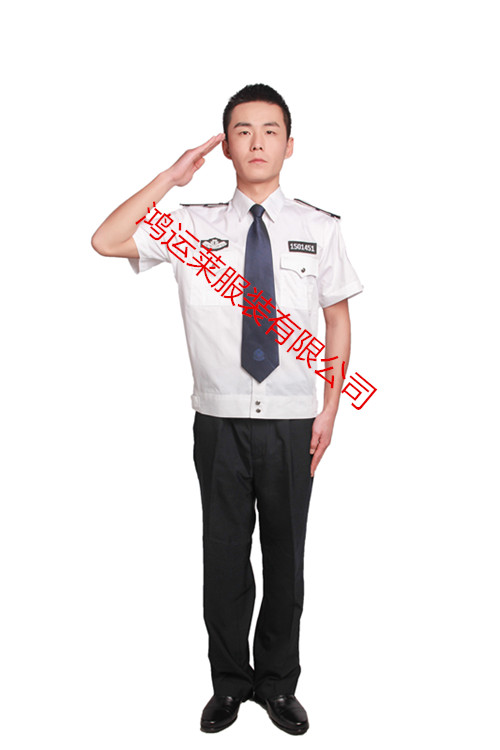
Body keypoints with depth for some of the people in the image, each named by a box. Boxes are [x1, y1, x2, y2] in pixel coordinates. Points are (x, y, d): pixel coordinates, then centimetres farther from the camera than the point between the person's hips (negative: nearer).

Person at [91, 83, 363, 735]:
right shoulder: (194, 224, 2)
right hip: (221, 420, 0)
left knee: (285, 557, 13)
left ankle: (278, 683, 35)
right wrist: (172, 177, -8)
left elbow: (338, 320, 6)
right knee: (224, 556, 11)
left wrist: (330, 410, 1)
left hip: (291, 422, 0)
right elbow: (106, 242, -7)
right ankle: (229, 682, 34)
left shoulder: (319, 228, 2)